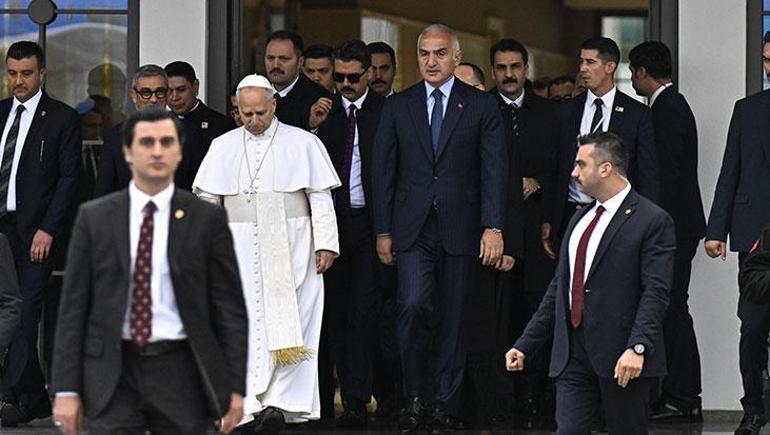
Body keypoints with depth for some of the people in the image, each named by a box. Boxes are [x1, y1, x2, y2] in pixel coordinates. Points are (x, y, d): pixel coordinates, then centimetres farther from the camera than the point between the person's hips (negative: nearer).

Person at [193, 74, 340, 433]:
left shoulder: (302, 144, 1)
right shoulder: (223, 147, 9)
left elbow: (321, 199, 0)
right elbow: (207, 200, 9)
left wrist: (326, 244, -7)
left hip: (289, 251, -2)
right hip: (241, 251, 2)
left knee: (285, 322, -8)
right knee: (247, 326, -4)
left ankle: (278, 403, -9)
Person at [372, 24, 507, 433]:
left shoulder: (481, 106, 4)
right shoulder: (397, 107, 8)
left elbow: (494, 169, -1)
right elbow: (384, 172, 9)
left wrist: (493, 227, -10)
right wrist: (383, 231, 4)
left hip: (459, 227, 0)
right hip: (412, 229, 0)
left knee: (454, 317, 4)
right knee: (414, 306, -16)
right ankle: (412, 396, -1)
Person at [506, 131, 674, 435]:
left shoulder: (652, 221, -6)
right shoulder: (580, 219, 19)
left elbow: (655, 292, -15)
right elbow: (559, 287, 21)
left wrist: (637, 347, -26)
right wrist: (525, 345, 16)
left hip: (623, 360, -6)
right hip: (574, 358, 6)